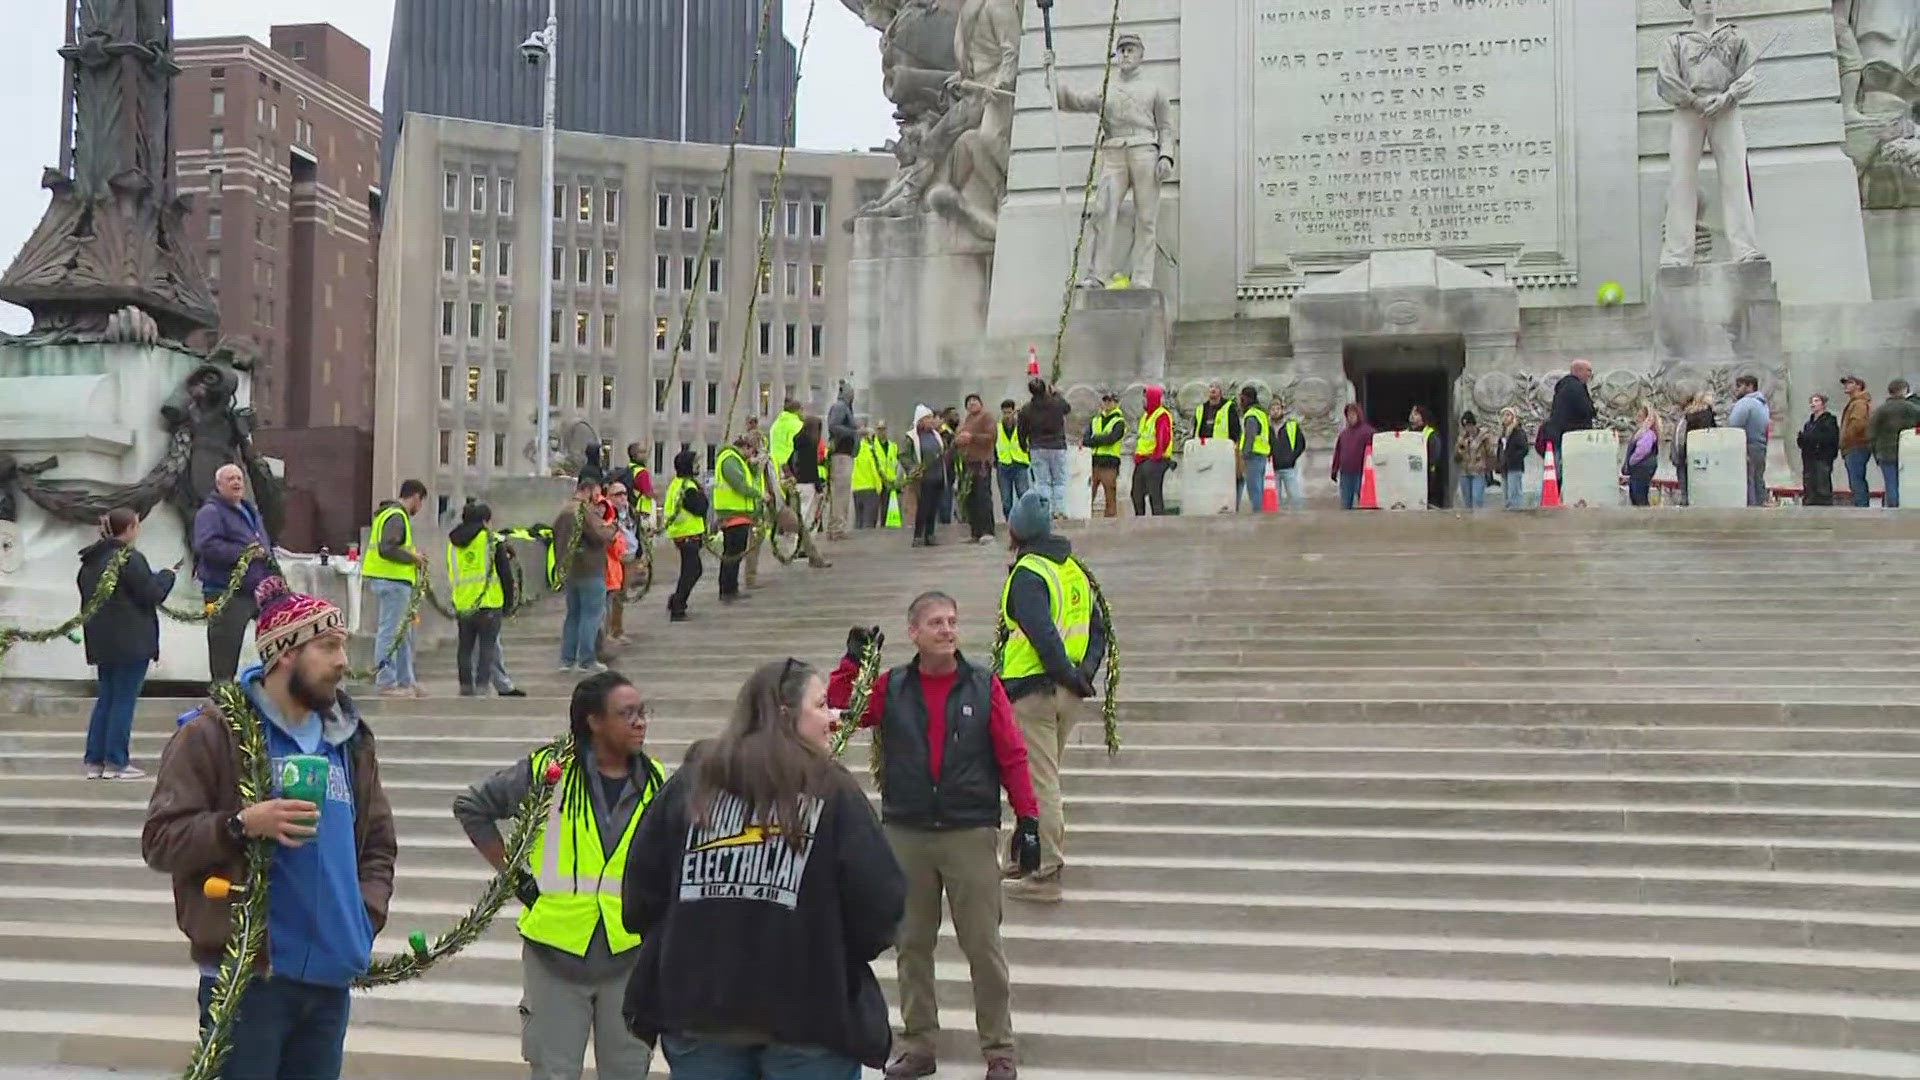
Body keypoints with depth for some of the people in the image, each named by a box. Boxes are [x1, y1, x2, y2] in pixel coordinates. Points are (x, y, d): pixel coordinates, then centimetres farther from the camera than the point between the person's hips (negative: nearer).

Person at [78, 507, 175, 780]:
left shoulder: (90, 561, 12)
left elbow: (87, 598, 19)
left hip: (102, 642, 8)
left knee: (105, 699, 14)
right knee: (124, 700, -2)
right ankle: (116, 762, -1)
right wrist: (167, 576, 3)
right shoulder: (130, 559, -15)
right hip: (130, 642, -8)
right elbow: (152, 594, -14)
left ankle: (94, 760, 13)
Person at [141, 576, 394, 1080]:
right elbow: (159, 839, -9)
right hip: (245, 974, -6)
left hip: (330, 976, 6)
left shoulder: (350, 738, 12)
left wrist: (366, 914, 4)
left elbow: (379, 843, 20)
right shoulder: (214, 731, -6)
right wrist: (241, 824, -23)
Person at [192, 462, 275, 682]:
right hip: (226, 594, -8)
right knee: (224, 656, -3)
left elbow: (266, 545, 35)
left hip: (259, 590, 8)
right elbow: (206, 546, -22)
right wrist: (243, 552, -22)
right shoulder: (210, 512, -5)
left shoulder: (251, 511, 22)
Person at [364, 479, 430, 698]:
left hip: (390, 580, 11)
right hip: (393, 581, -11)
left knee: (403, 633, 16)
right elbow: (386, 549, -25)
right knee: (390, 633, -6)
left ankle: (406, 682, 22)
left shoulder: (395, 515, 19)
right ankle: (386, 682, -3)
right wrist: (413, 557, -14)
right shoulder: (396, 517, -14)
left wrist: (413, 555, 12)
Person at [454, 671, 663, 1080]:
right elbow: (471, 806, 4)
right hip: (555, 951, -3)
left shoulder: (654, 781, 3)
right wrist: (510, 872, 0)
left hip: (629, 955, 3)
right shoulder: (548, 770, -7)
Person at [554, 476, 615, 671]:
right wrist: (611, 527, -3)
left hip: (568, 572, 9)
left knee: (573, 614, 15)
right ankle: (587, 660, -2)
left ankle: (567, 660, 16)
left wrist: (560, 566, 22)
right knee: (592, 615, -2)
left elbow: (557, 540, 20)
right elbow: (602, 536, -24)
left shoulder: (564, 512, 16)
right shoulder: (586, 511, -15)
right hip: (590, 572, -9)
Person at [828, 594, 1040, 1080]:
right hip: (905, 835, 2)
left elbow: (1012, 756, 1)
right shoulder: (891, 688, 5)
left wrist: (1028, 817, -4)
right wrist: (852, 661, -9)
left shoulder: (984, 686, 1)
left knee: (984, 945, -1)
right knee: (911, 944, 9)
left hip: (971, 834, -2)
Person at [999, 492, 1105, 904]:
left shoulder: (1027, 574, -13)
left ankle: (1045, 874, -1)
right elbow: (1097, 630, 13)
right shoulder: (1074, 569, 13)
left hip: (1034, 690, -8)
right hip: (1069, 693, 9)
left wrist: (1069, 675, -16)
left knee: (1038, 783, -3)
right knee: (1045, 777, 21)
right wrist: (1085, 672, 5)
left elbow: (1042, 634, -23)